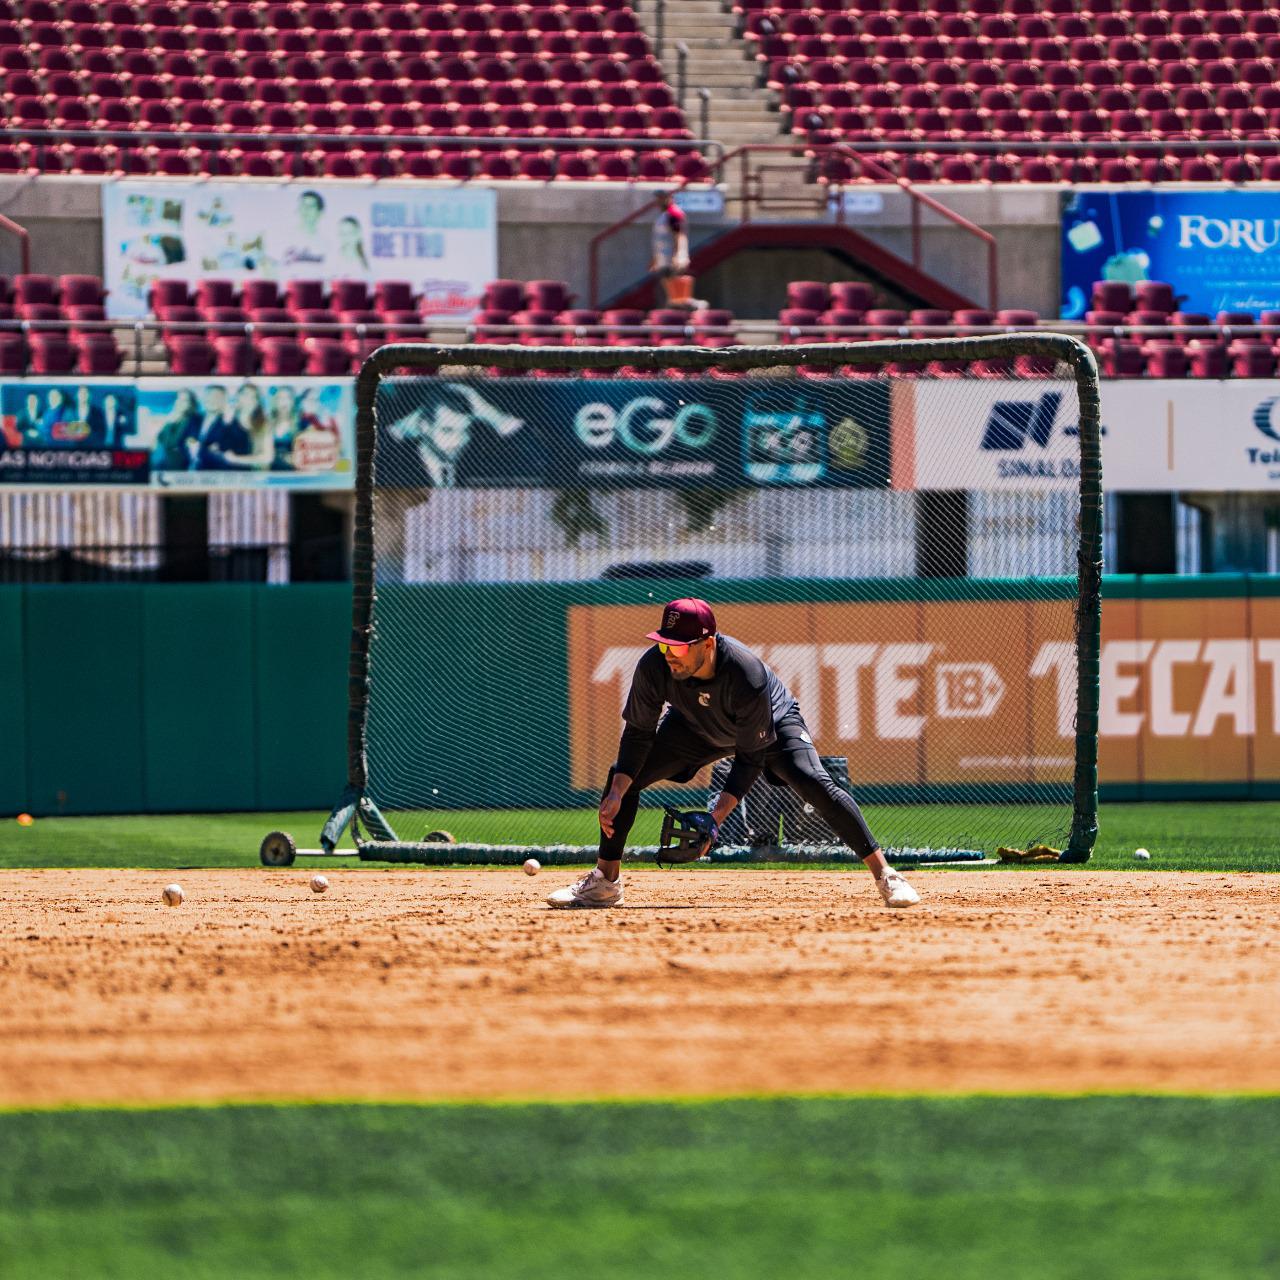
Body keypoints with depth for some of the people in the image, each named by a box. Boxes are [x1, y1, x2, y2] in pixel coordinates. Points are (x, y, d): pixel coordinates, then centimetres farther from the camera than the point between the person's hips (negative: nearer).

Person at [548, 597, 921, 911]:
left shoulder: (747, 676, -42)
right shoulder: (654, 666, -33)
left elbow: (751, 758, -31)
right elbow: (638, 734, -18)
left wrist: (716, 817, -38)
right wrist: (616, 794, -29)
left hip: (772, 724, -4)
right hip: (698, 728, 4)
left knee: (814, 783, -27)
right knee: (623, 776, -6)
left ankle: (884, 873, -20)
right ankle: (605, 881, 9)